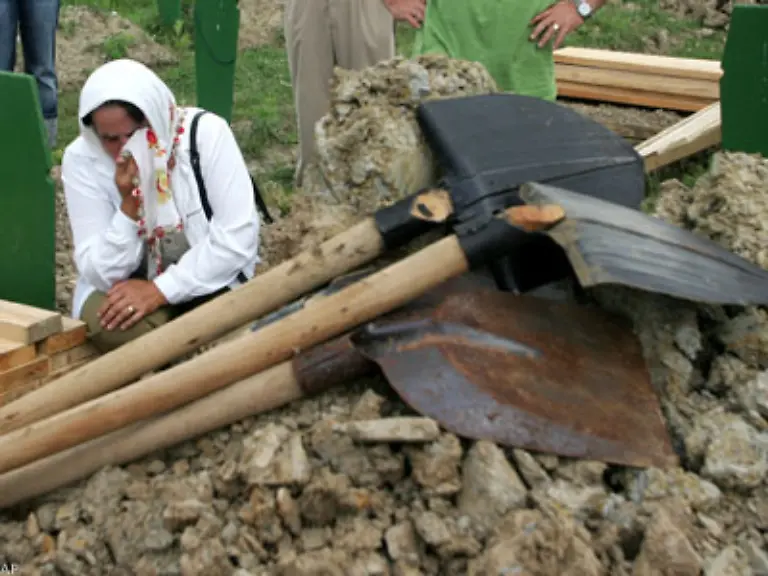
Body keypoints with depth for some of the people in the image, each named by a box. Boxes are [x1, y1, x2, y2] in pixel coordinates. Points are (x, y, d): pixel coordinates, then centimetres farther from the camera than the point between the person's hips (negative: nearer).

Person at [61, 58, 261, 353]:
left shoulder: (206, 132, -17)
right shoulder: (82, 158, -13)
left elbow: (239, 236, -21)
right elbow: (102, 275, -14)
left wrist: (161, 290, -23)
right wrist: (129, 206, -29)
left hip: (207, 284, 0)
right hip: (128, 286, 1)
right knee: (105, 320, -31)